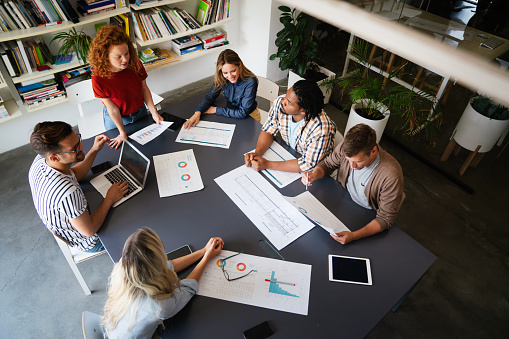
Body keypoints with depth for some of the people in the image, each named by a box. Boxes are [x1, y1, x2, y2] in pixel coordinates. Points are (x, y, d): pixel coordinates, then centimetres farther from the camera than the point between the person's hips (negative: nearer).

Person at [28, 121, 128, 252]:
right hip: (89, 243, -7)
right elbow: (89, 230, -31)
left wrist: (94, 150, -9)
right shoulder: (68, 192, -46)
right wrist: (110, 199, -20)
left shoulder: (40, 160, -20)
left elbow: (73, 175, 1)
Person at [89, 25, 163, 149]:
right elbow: (112, 109, -22)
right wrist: (122, 133, -16)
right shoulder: (99, 80, -31)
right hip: (116, 119, -2)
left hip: (140, 112, 3)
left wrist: (154, 113, -12)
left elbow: (144, 88, -8)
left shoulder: (135, 64, -22)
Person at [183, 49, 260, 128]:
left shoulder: (250, 82, -28)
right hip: (231, 113, 4)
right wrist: (197, 113, -22)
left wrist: (215, 110, -21)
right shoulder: (222, 78, -14)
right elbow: (210, 96, -3)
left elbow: (243, 113, -26)